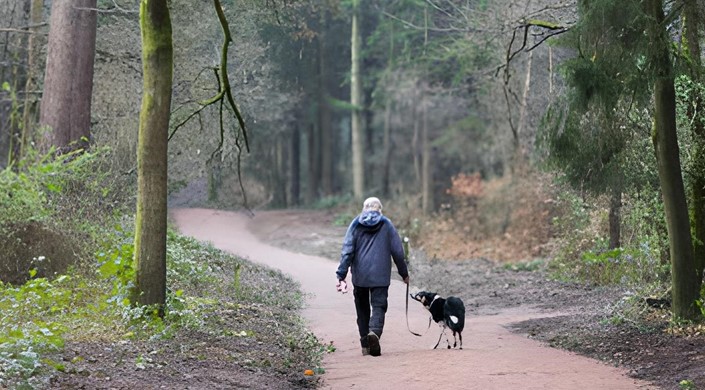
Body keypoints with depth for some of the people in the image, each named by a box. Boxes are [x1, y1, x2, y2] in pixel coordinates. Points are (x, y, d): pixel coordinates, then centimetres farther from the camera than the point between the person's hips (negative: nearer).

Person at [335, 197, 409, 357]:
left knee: (362, 309, 13)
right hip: (380, 276, -2)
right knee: (378, 307, -4)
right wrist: (404, 273, 15)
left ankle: (365, 344, 13)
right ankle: (374, 332, -32)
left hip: (359, 277, 2)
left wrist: (341, 275, -4)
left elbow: (347, 250, -2)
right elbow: (397, 251, 4)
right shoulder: (386, 225, 4)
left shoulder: (355, 224, 5)